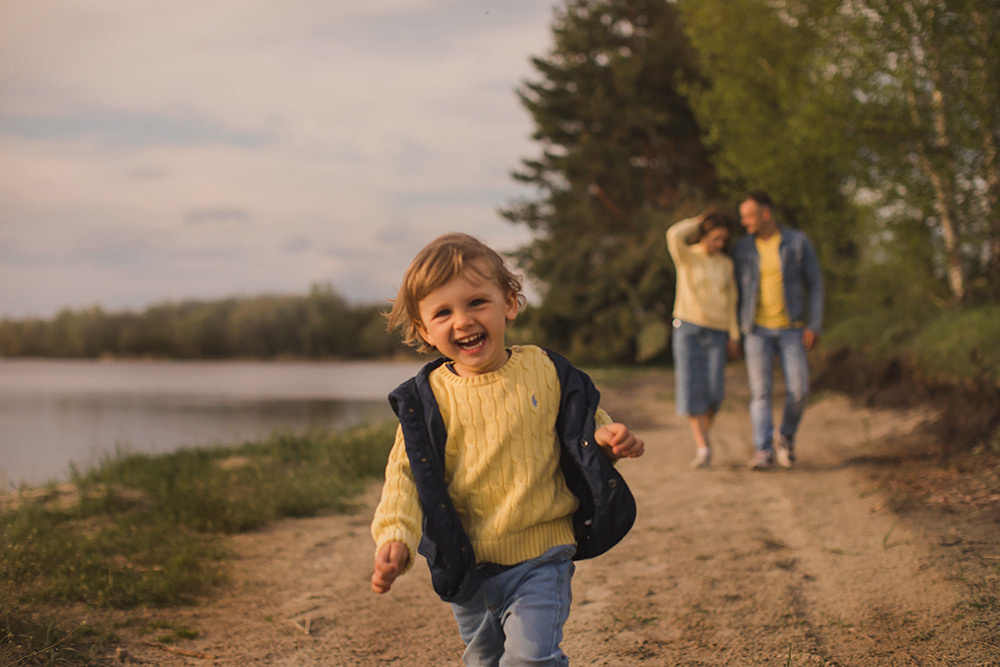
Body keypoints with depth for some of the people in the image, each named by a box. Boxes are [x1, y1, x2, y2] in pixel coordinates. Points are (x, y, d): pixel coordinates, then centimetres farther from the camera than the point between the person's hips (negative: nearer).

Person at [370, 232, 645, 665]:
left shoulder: (545, 372, -4)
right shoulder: (427, 399, -6)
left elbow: (586, 429, 9)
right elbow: (407, 473, -7)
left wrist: (607, 441, -15)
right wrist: (396, 538, -23)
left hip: (540, 559, -2)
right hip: (466, 566, 2)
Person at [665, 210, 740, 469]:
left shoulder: (726, 263, 14)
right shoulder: (687, 256, 1)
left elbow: (730, 301, 16)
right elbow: (674, 235, -21)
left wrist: (734, 336, 10)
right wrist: (698, 222, -4)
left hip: (716, 333, 3)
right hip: (688, 328, -2)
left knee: (714, 391, -8)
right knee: (690, 388, -11)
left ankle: (704, 434, 18)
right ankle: (702, 448, -9)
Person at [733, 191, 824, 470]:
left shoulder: (798, 242, -3)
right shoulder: (742, 248, 2)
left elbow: (815, 284, -1)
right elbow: (737, 291, 9)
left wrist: (814, 326, -9)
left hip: (791, 328, -1)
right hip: (757, 329, 1)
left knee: (798, 389, -8)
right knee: (760, 389, -9)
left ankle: (786, 437, 18)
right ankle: (763, 451, -8)